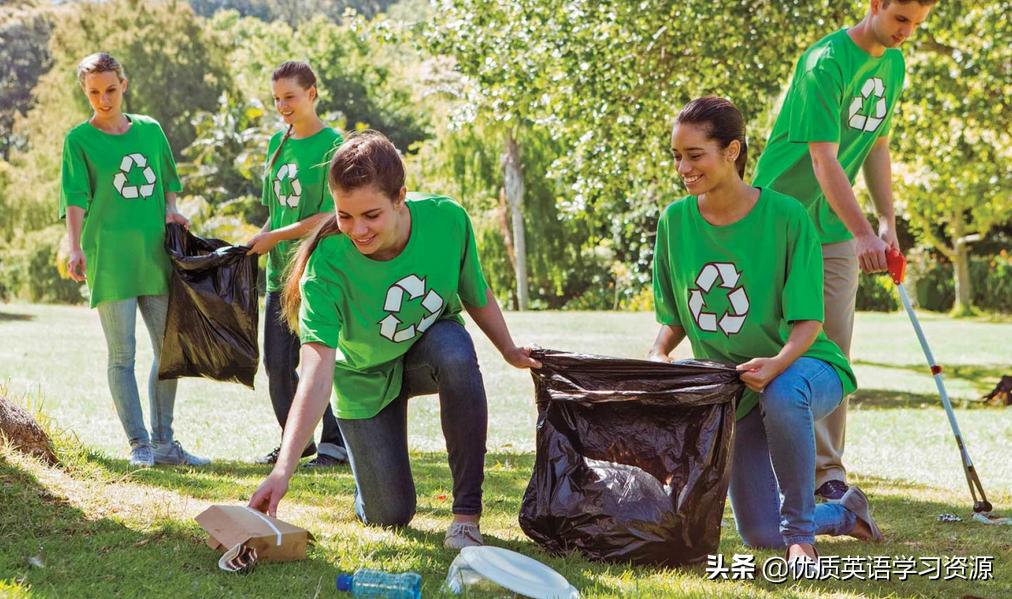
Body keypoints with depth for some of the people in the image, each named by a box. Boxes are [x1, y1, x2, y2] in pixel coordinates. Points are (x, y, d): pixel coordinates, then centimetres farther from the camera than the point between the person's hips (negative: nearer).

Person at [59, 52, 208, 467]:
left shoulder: (151, 130, 12)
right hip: (109, 258, -5)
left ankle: (163, 442, 16)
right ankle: (139, 444, 3)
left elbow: (169, 183, 22)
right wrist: (75, 248, -23)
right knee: (122, 354, -2)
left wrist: (171, 211, 1)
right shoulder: (79, 139, 0)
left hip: (155, 255, 5)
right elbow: (75, 199, -9)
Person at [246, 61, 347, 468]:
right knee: (277, 363, 8)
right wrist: (256, 241, 2)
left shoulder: (333, 146, -8)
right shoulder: (277, 144, 12)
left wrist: (274, 237, -13)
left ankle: (336, 443, 8)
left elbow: (330, 217, -14)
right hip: (280, 271, 7)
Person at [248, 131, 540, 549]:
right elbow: (317, 369, -42)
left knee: (456, 352, -37)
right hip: (367, 378, -1)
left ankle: (467, 513, -24)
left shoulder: (447, 219, -27)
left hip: (431, 346, 1)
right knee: (389, 517, -5)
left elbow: (477, 295, -5)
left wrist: (510, 352, 0)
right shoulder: (328, 263, -34)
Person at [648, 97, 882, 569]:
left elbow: (808, 322, -17)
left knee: (782, 394, -42)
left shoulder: (785, 216, -17)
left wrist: (779, 362, -37)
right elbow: (674, 319, 6)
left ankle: (801, 532, -22)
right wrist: (659, 354, -16)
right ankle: (845, 514, 32)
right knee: (759, 534, -1)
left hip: (806, 367, -4)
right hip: (731, 388, 5)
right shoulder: (675, 221, -4)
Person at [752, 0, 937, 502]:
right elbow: (824, 160, -27)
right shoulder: (825, 63, -20)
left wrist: (888, 223, 11)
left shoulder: (893, 64, 6)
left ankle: (826, 474, 6)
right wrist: (863, 234, -34)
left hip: (835, 228, 7)